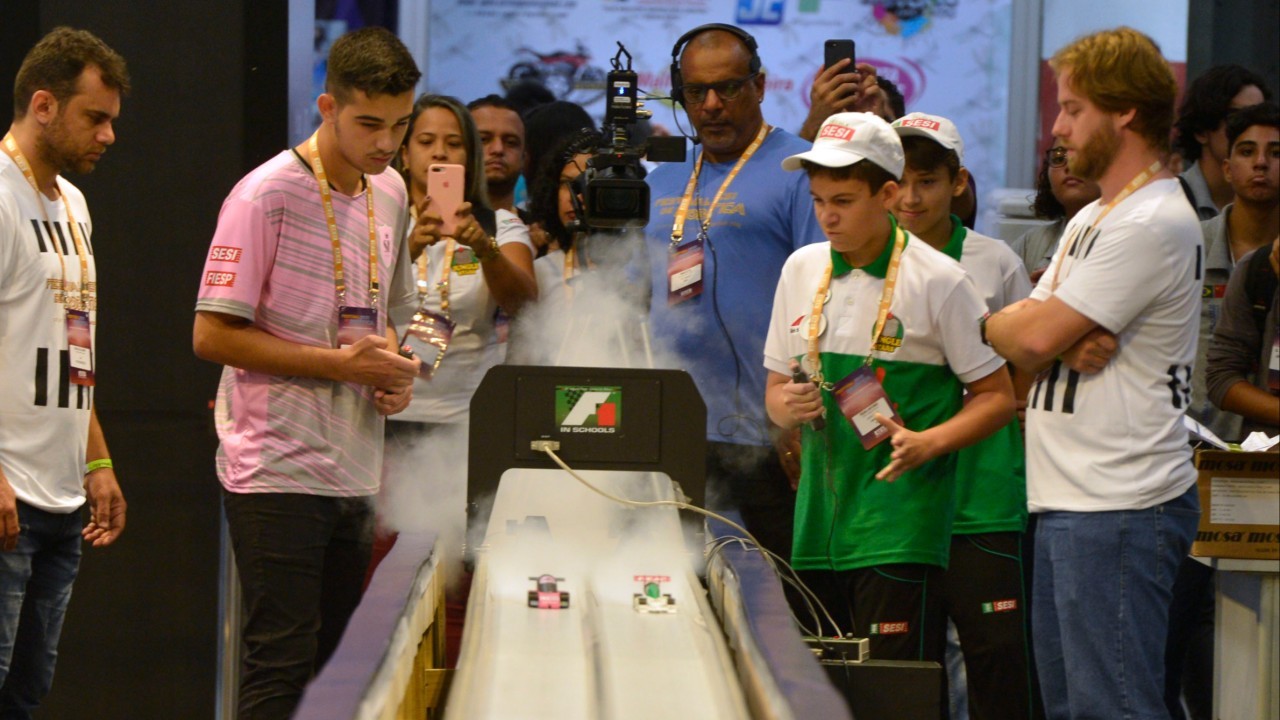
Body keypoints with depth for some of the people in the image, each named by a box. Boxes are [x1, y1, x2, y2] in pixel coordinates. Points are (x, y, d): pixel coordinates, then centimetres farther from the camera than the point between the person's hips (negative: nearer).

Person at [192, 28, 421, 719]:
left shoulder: (390, 193, 12)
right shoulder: (267, 194, -11)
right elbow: (212, 335, -13)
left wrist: (394, 371, 4)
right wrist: (341, 364, -16)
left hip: (355, 474, 7)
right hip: (278, 473, -7)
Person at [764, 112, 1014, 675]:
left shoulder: (937, 280, -5)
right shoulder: (802, 269, 11)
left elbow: (998, 396, -1)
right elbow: (776, 387, 19)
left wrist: (929, 442, -18)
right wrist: (788, 407, -5)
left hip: (901, 527, -5)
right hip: (818, 520, 5)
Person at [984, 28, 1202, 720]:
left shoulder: (1152, 225, -14)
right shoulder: (1091, 220, 19)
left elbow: (1033, 337, -18)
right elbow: (1025, 339, 11)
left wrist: (995, 322, 3)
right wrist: (1068, 343, -11)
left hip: (1121, 507, -10)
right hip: (1067, 505, 10)